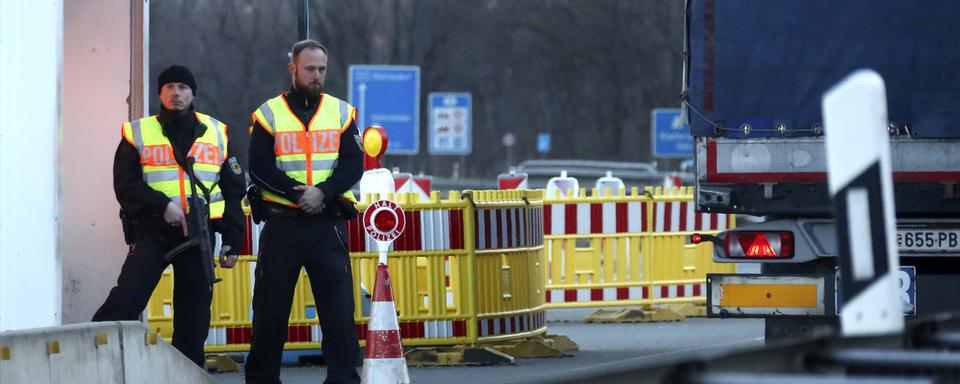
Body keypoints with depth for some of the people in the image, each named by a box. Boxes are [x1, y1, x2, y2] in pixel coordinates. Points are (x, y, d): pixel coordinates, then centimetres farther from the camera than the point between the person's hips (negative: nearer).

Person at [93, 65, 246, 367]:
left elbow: (233, 190, 12)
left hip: (200, 234, 3)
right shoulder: (138, 133, 5)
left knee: (194, 313, 5)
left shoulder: (216, 133, 12)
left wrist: (232, 240, 6)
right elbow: (125, 184, -3)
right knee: (126, 299, -17)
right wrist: (162, 206, -18)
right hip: (152, 231, -3)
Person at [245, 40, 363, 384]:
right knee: (270, 307, 3)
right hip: (282, 224, -1)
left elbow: (353, 164, 1)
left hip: (328, 224, 1)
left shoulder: (341, 113, 9)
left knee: (338, 304, -4)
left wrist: (322, 192, -16)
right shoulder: (269, 115, 4)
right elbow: (260, 169, -5)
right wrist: (298, 194, -17)